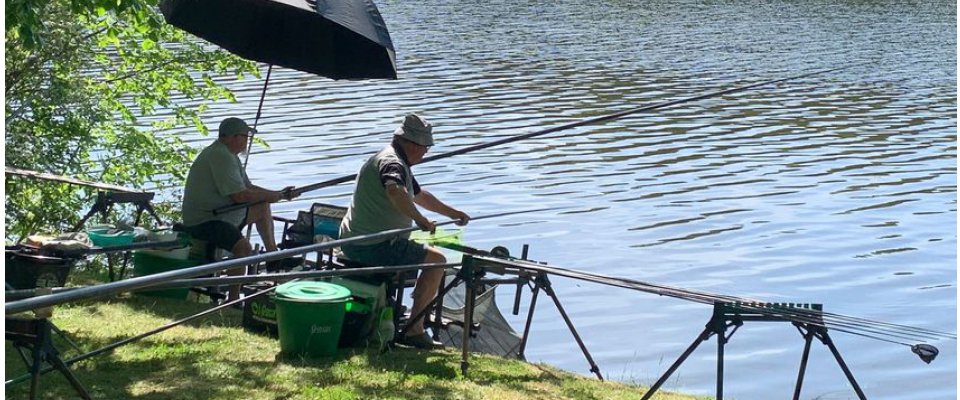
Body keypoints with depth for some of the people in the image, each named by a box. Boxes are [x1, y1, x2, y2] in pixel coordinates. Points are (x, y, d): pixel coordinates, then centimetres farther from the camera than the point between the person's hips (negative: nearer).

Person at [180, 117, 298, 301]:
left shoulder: (228, 154, 14)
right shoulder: (221, 156, -20)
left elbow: (248, 187, 18)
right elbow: (240, 196, -24)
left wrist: (279, 194, 6)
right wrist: (273, 195, -10)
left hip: (222, 214, 11)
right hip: (203, 221, -11)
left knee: (263, 208, 21)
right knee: (243, 247, -32)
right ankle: (233, 300, -25)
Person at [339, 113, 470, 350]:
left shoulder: (396, 161, 19)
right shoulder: (392, 162, -16)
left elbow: (419, 195, 34)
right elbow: (395, 191, -40)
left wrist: (452, 213, 39)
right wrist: (419, 219, -31)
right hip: (374, 247, -11)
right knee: (436, 260, -4)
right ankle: (414, 329, -7)